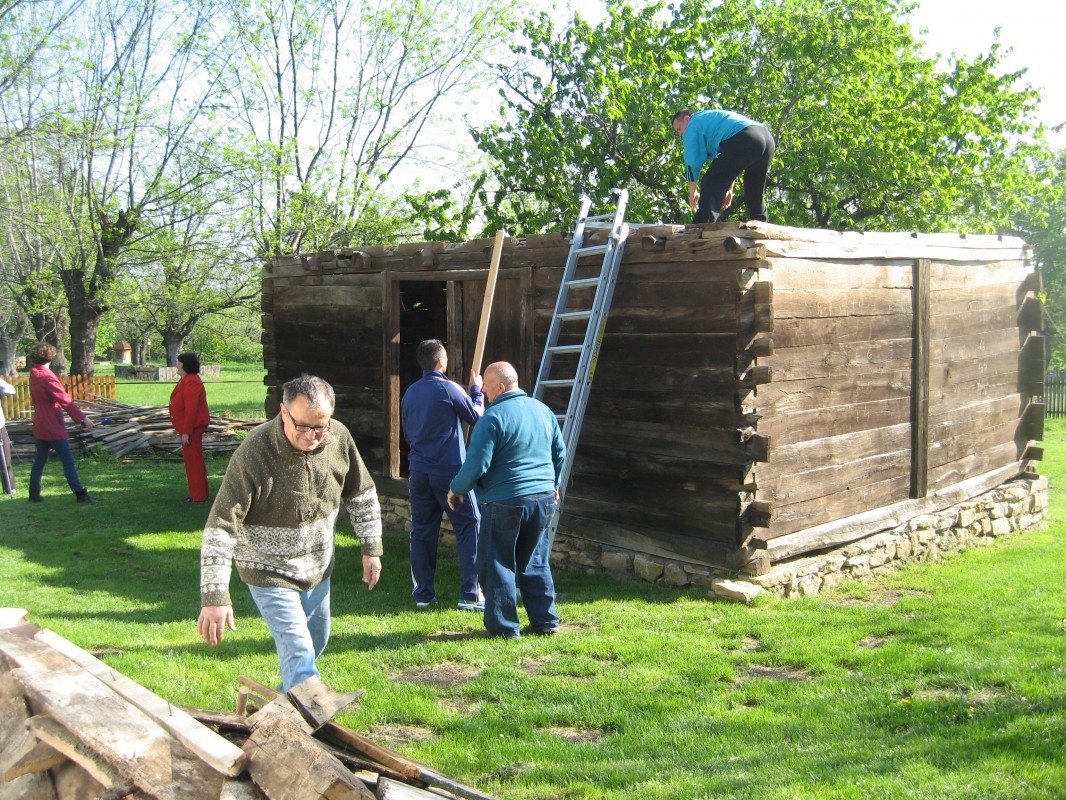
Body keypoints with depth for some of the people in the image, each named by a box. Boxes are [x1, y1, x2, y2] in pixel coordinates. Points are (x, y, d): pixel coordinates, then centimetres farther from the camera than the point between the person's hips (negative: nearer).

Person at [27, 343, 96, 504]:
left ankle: (34, 493, 19)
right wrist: (82, 417, -22)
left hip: (40, 425, 8)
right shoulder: (47, 377, -17)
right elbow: (64, 400, -22)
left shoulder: (34, 375, 7)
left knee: (40, 459, 15)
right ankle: (80, 494, -7)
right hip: (53, 426, -8)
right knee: (68, 460, -7)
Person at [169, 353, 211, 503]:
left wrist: (186, 432, -25)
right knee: (193, 459, 16)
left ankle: (199, 496, 1)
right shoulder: (186, 380, 14)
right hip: (191, 427, 11)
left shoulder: (191, 382, -20)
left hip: (192, 427, -11)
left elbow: (191, 409, -25)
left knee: (193, 459, -5)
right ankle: (200, 493, 23)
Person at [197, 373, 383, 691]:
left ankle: (288, 696, 50)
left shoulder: (339, 437, -14)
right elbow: (220, 528, -30)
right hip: (271, 574, -6)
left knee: (317, 641, 24)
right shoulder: (253, 454, -30)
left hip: (318, 568, 6)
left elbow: (361, 493, 4)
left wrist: (371, 547, 6)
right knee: (299, 656, -14)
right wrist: (214, 597, -34)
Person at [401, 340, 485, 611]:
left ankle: (423, 594, 14)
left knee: (422, 532, 10)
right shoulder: (448, 388, -10)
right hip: (450, 470, -6)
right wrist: (476, 391, 14)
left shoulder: (409, 393, 8)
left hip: (419, 471, 6)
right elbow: (477, 416, -1)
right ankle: (470, 594, -1)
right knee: (469, 527, 3)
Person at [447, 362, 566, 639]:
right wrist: (553, 486, 32)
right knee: (536, 563, 18)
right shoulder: (543, 411, 8)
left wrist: (456, 489, 0)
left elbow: (477, 463, -17)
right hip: (544, 501, 7)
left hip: (505, 504, -7)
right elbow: (560, 453, 17)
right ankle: (545, 620, 21)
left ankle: (503, 627, 8)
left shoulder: (493, 417, -15)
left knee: (497, 565, 5)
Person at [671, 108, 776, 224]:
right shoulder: (714, 120, 41)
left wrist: (693, 192, 20)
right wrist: (729, 189, 36)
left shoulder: (693, 125, 16)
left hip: (743, 140, -9)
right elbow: (732, 160, 40)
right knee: (755, 196, 19)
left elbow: (692, 162, 10)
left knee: (711, 185, -5)